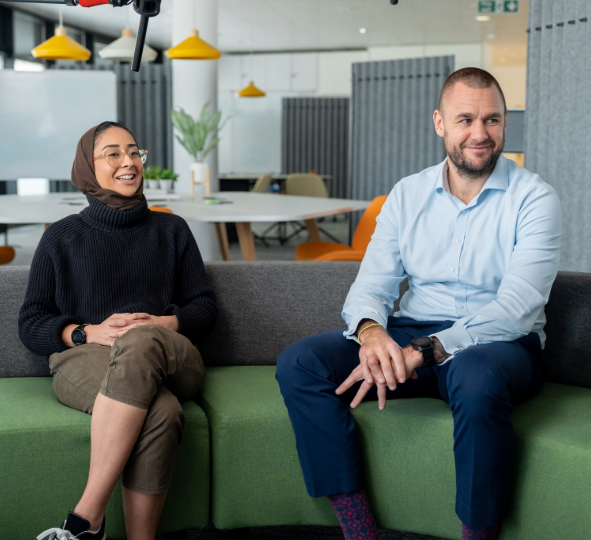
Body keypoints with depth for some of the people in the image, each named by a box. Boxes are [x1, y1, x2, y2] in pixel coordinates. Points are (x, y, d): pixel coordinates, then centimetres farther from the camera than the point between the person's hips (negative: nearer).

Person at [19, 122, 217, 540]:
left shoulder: (171, 229, 23)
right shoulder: (62, 237, 19)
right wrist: (89, 332, -9)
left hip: (170, 359, 1)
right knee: (160, 412, -39)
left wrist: (162, 325, -7)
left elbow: (204, 306, 16)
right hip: (84, 360, -1)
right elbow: (31, 324, 12)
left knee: (139, 343, -40)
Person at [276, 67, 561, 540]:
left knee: (477, 378, -40)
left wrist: (420, 352, -27)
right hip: (407, 338, 4)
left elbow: (517, 307, -16)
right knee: (298, 363, -16)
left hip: (499, 344, -4)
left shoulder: (534, 199, -4)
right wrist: (370, 331, -23)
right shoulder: (407, 194, 9)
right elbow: (372, 285, 3)